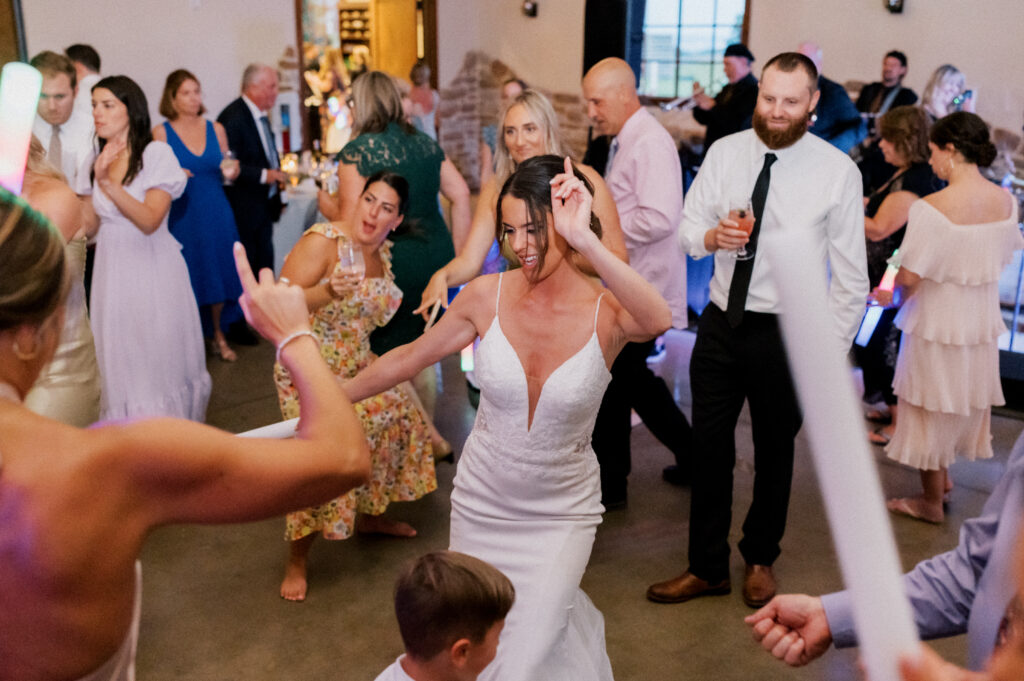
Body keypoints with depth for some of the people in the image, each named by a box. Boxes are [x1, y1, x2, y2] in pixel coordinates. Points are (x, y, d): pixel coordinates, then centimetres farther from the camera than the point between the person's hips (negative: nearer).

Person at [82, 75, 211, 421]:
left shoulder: (156, 153, -9)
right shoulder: (102, 159, 10)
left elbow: (149, 220, -20)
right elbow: (91, 224, 9)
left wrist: (108, 183, -30)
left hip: (151, 267, -6)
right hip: (112, 271, 6)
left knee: (157, 359, 3)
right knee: (121, 363, 10)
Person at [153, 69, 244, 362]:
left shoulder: (215, 128, 7)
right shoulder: (161, 133, -3)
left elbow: (228, 174, 14)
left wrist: (231, 171, -9)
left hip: (216, 215, 3)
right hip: (182, 216, -3)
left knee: (218, 275, 9)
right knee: (190, 280, 1)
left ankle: (219, 336, 25)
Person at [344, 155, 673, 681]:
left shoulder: (606, 311, -20)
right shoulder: (488, 295, -14)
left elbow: (657, 321, -44)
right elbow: (410, 357, 0)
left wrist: (584, 240, -50)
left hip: (561, 514, -3)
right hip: (481, 504, 3)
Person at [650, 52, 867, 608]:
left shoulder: (838, 171, -8)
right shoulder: (724, 152, 1)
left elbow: (851, 274, -4)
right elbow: (687, 229, 5)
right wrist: (712, 236, -18)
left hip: (784, 333, -2)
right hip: (720, 323, 3)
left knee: (774, 452, 14)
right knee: (708, 448, 9)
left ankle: (760, 560, 39)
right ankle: (707, 568, 27)